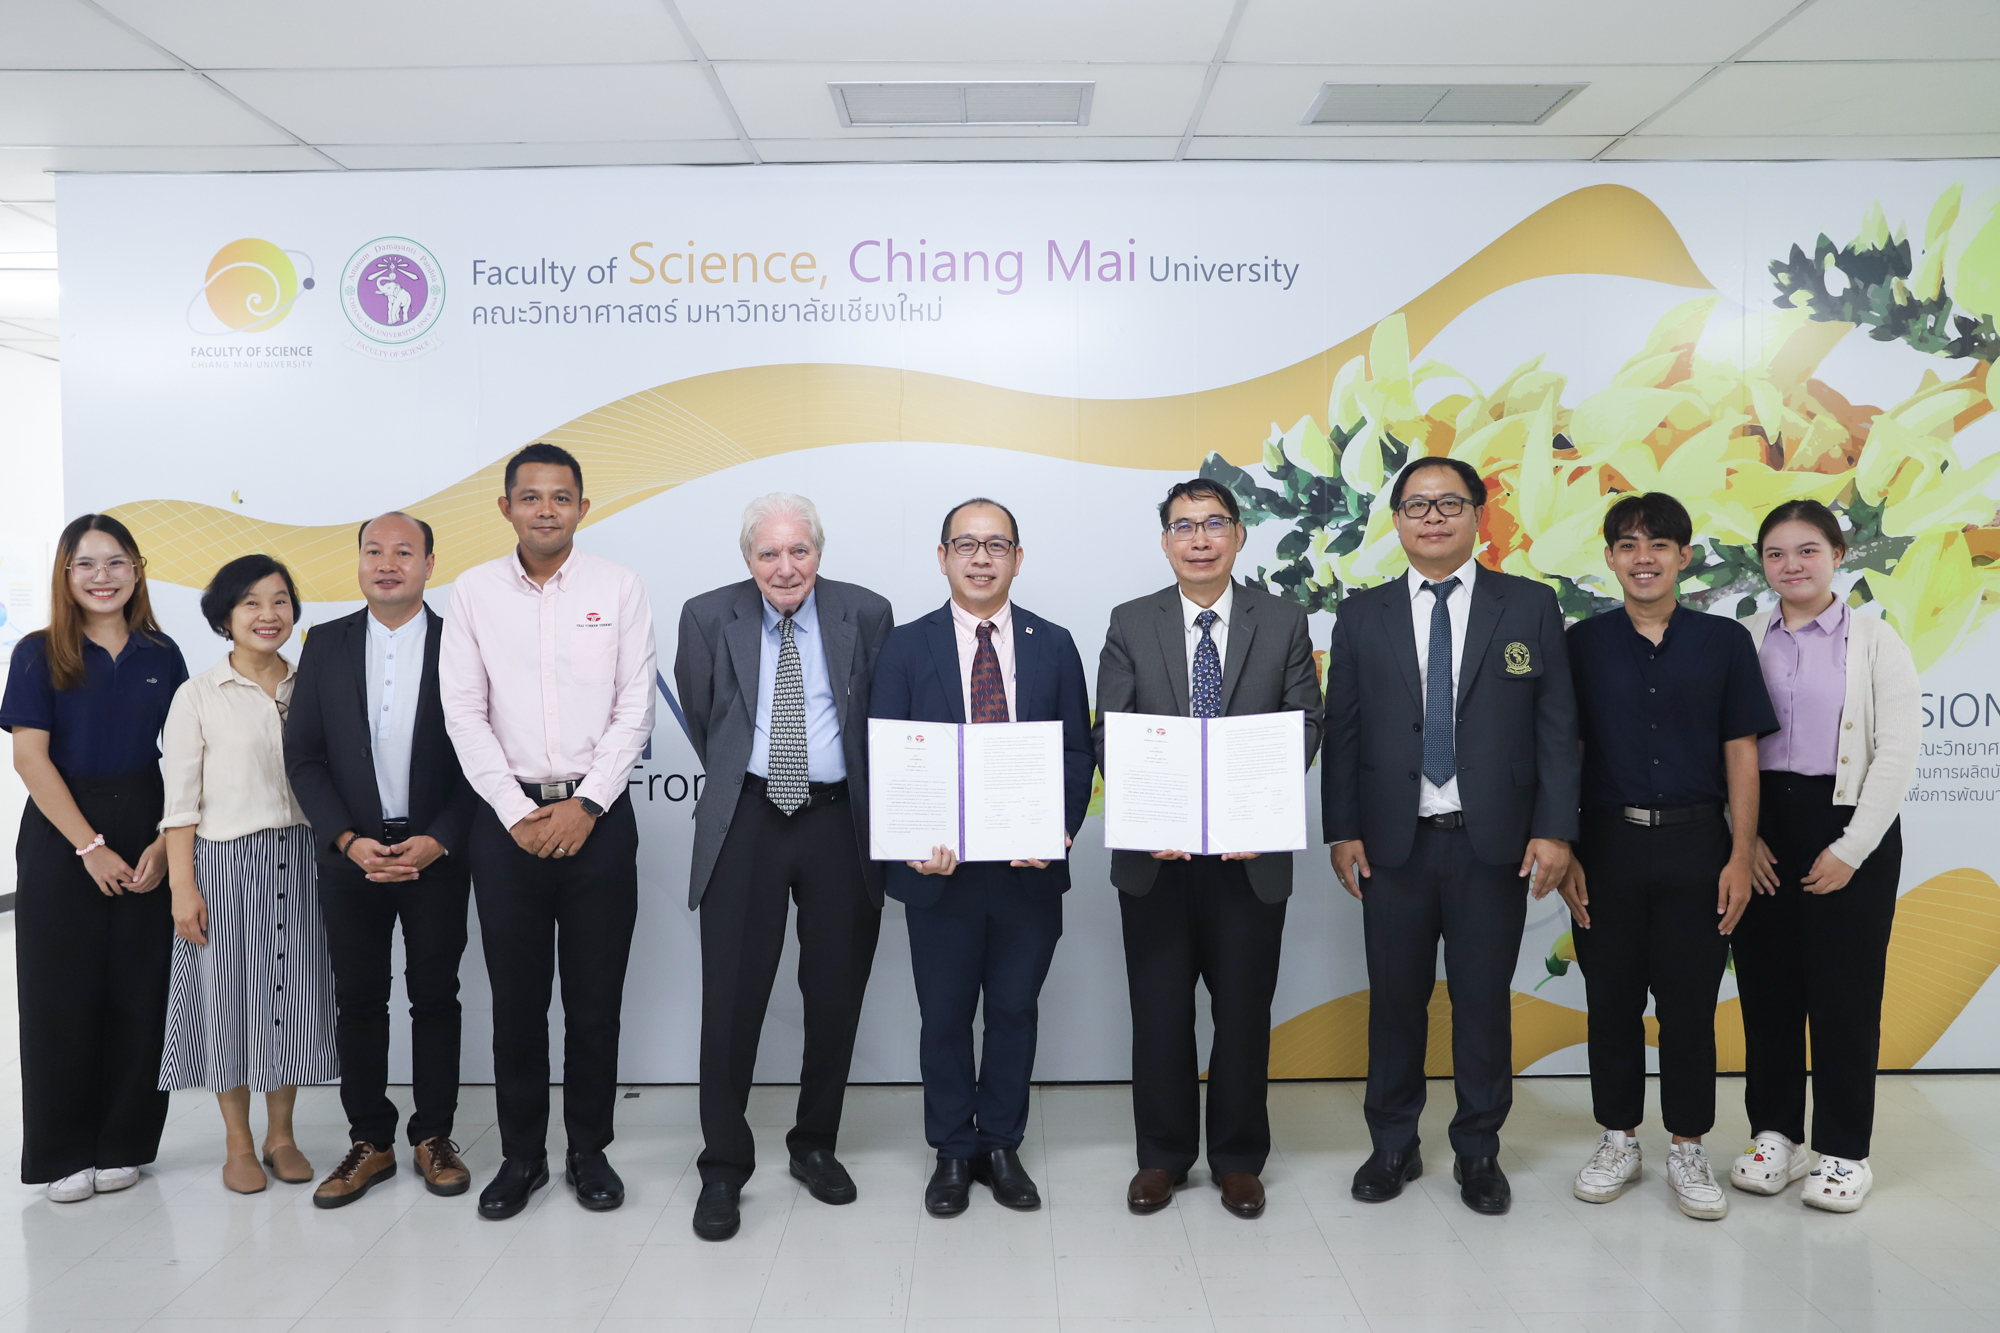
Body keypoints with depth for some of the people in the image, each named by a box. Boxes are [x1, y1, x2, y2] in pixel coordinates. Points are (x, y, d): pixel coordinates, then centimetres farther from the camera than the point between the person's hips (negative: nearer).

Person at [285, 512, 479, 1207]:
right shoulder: (326, 646, 5)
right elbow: (304, 756, 3)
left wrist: (437, 841, -13)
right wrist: (348, 840, -8)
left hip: (436, 855, -2)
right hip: (351, 855, 2)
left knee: (435, 996, 6)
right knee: (359, 999, 8)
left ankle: (434, 1136, 19)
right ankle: (370, 1141, 21)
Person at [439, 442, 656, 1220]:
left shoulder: (619, 590, 2)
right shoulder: (474, 592, 4)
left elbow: (634, 709, -1)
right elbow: (464, 715, 1)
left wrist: (586, 805, -9)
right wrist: (516, 812, -7)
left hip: (596, 816, -1)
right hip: (507, 817, 1)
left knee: (595, 999, 6)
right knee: (516, 997, 8)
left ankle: (588, 1151, 20)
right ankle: (521, 1155, 22)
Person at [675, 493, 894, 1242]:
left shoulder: (866, 615, -1)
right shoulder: (708, 617, 0)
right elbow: (700, 718, 12)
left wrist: (869, 804, 9)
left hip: (840, 822, 1)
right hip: (745, 822, 0)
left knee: (835, 995, 10)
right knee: (732, 998, 1)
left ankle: (815, 1145, 29)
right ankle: (723, 1167, 15)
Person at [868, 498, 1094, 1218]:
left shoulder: (1053, 645, 5)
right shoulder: (906, 646, 1)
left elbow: (1077, 753, 3)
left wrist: (1058, 830, -13)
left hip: (1030, 867, 1)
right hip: (938, 867, -1)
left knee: (1014, 1011, 13)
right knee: (945, 1016, 11)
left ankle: (1001, 1146, 30)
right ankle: (953, 1152, 29)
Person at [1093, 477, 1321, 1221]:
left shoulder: (1285, 623, 4)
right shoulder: (1130, 625, 4)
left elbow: (1304, 726, -1)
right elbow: (1109, 734, 0)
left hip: (1251, 853, 0)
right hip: (1155, 854, 0)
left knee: (1244, 1012, 9)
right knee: (1159, 1012, 9)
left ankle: (1239, 1159, 26)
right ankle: (1162, 1156, 26)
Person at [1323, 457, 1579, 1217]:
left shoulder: (1531, 607, 3)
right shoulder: (1362, 616, 6)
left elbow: (1557, 727, 1)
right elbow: (1341, 732, 4)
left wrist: (1554, 830, -6)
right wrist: (1342, 830, -1)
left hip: (1494, 843, -1)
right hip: (1394, 843, 1)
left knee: (1485, 1001, 7)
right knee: (1395, 998, 9)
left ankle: (1478, 1152, 24)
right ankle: (1393, 1146, 25)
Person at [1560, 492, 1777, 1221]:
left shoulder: (1724, 641, 3)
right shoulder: (1582, 643, 2)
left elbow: (1741, 754, 3)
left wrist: (1741, 855, -3)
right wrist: (1561, 851, -3)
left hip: (1695, 843, 0)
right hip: (1608, 842, 0)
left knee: (1689, 1002, 6)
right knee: (1612, 1000, 8)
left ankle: (1688, 1148, 21)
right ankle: (1618, 1140, 24)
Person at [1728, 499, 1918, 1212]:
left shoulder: (1875, 640, 0)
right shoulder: (1742, 639, 5)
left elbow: (1896, 753, -5)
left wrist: (1850, 849, -11)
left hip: (1847, 831, -2)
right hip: (1760, 832, 2)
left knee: (1844, 993, 2)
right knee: (1766, 988, 7)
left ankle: (1844, 1151, 15)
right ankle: (1774, 1132, 22)